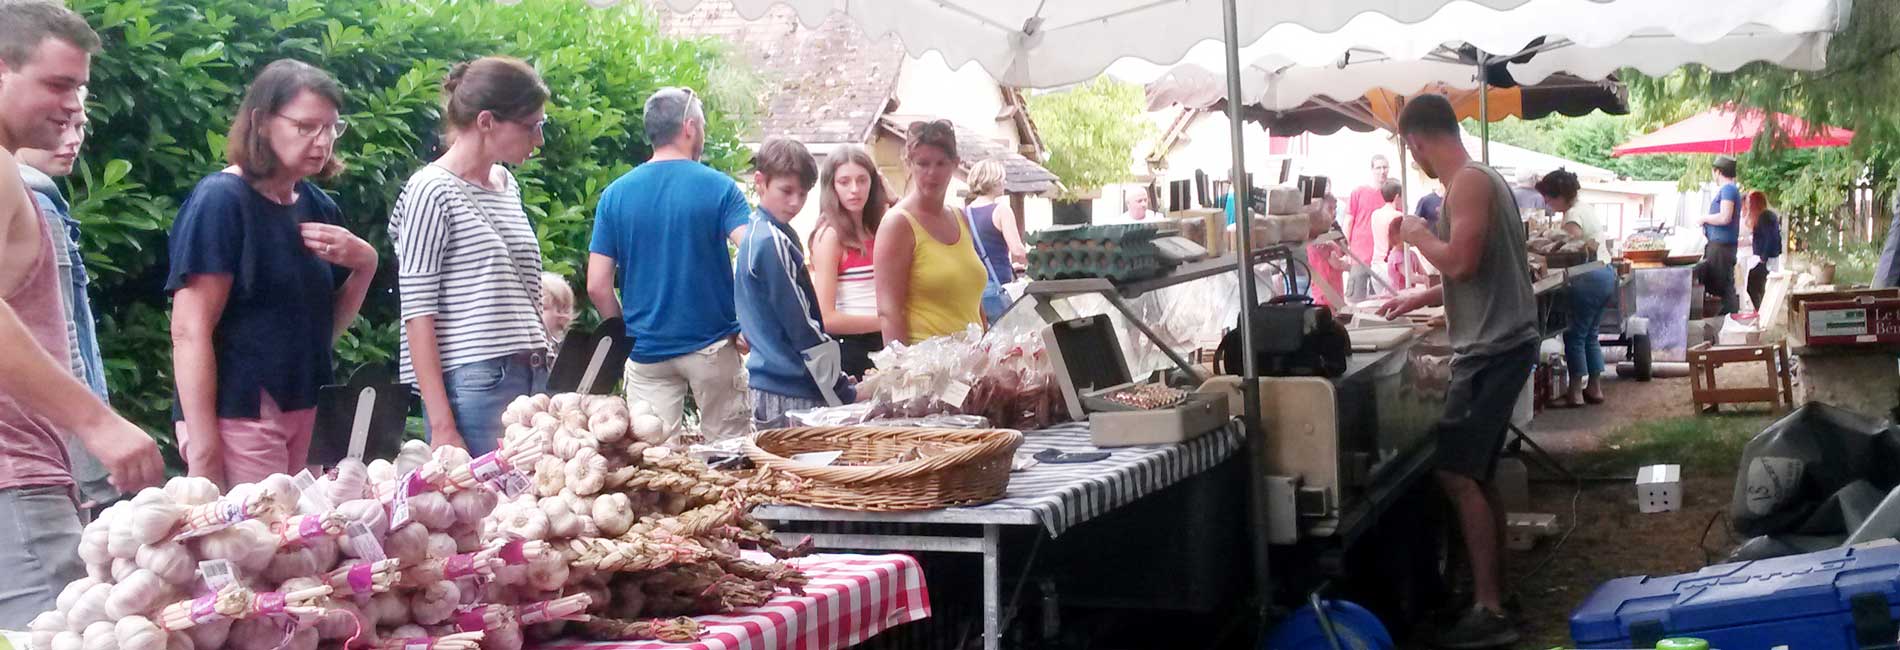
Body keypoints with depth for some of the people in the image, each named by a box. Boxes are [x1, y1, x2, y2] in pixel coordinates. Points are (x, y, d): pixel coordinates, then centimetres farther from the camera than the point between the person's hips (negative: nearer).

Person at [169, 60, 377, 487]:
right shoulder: (219, 200, -9)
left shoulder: (318, 206, 10)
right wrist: (202, 450, -17)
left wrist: (364, 266, -3)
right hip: (239, 416, -6)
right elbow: (189, 332, -13)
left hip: (306, 414, 6)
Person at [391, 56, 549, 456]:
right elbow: (417, 314, -10)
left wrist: (541, 371, 13)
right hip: (475, 389, -7)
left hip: (530, 380, 7)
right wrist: (442, 427, -15)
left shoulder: (507, 184, 15)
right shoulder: (432, 191, -7)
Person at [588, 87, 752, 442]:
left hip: (646, 352, 2)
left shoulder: (615, 194, 1)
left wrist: (626, 335, 12)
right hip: (711, 345, -2)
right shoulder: (719, 187, -7)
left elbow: (598, 286, -1)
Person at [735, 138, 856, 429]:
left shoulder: (754, 234, 14)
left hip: (766, 384, 10)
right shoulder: (774, 243, -15)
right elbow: (803, 328, -16)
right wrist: (845, 394, -12)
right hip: (793, 395, -10)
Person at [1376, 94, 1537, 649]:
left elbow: (1461, 263, -25)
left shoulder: (1469, 182, -14)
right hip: (1497, 343, 10)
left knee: (1456, 473, -9)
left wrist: (1418, 235, -8)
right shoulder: (1480, 179, 17)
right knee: (1474, 475, 13)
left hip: (1493, 348, -10)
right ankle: (1493, 598, 20)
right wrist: (1420, 298, 29)